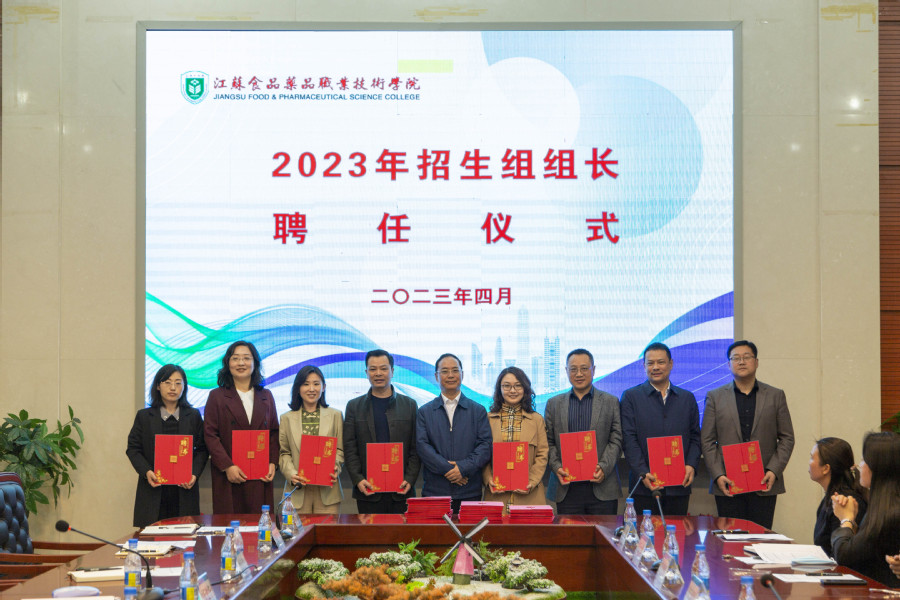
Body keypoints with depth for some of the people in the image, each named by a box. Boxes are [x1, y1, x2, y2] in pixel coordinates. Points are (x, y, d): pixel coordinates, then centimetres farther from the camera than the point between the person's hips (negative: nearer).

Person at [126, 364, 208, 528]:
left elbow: (202, 449, 8)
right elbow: (133, 449, 6)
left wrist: (194, 474, -8)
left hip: (184, 491, 1)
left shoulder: (193, 416, 10)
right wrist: (146, 472, -10)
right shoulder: (144, 416, 8)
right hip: (153, 490, -1)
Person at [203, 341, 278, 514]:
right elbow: (210, 435, -1)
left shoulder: (266, 396, 15)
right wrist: (227, 466, -11)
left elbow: (274, 432, 16)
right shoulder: (217, 396, 5)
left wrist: (272, 463, 1)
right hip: (228, 479, -2)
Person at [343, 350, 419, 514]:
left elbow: (416, 449, 6)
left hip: (401, 492, 0)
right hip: (368, 491, 0)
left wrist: (410, 480, -6)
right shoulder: (354, 407, 9)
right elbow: (349, 449, 5)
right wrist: (358, 480, -8)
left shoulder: (409, 405, 9)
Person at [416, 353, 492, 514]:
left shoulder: (478, 411, 11)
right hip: (434, 490, 0)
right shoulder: (425, 412, 10)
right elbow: (422, 446, -1)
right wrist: (447, 469, -13)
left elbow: (485, 446, 2)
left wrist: (464, 467, -13)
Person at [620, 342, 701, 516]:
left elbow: (695, 437, 14)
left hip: (679, 486, 3)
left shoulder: (687, 398, 15)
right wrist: (643, 473, -14)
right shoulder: (631, 397, 5)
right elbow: (629, 440, -3)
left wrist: (691, 465, -4)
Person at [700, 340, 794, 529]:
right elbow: (707, 441, 5)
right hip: (728, 485, 0)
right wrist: (718, 475, -7)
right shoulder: (715, 397, 9)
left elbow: (787, 438, 8)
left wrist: (774, 471, -6)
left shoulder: (775, 396, 10)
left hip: (764, 485, 0)